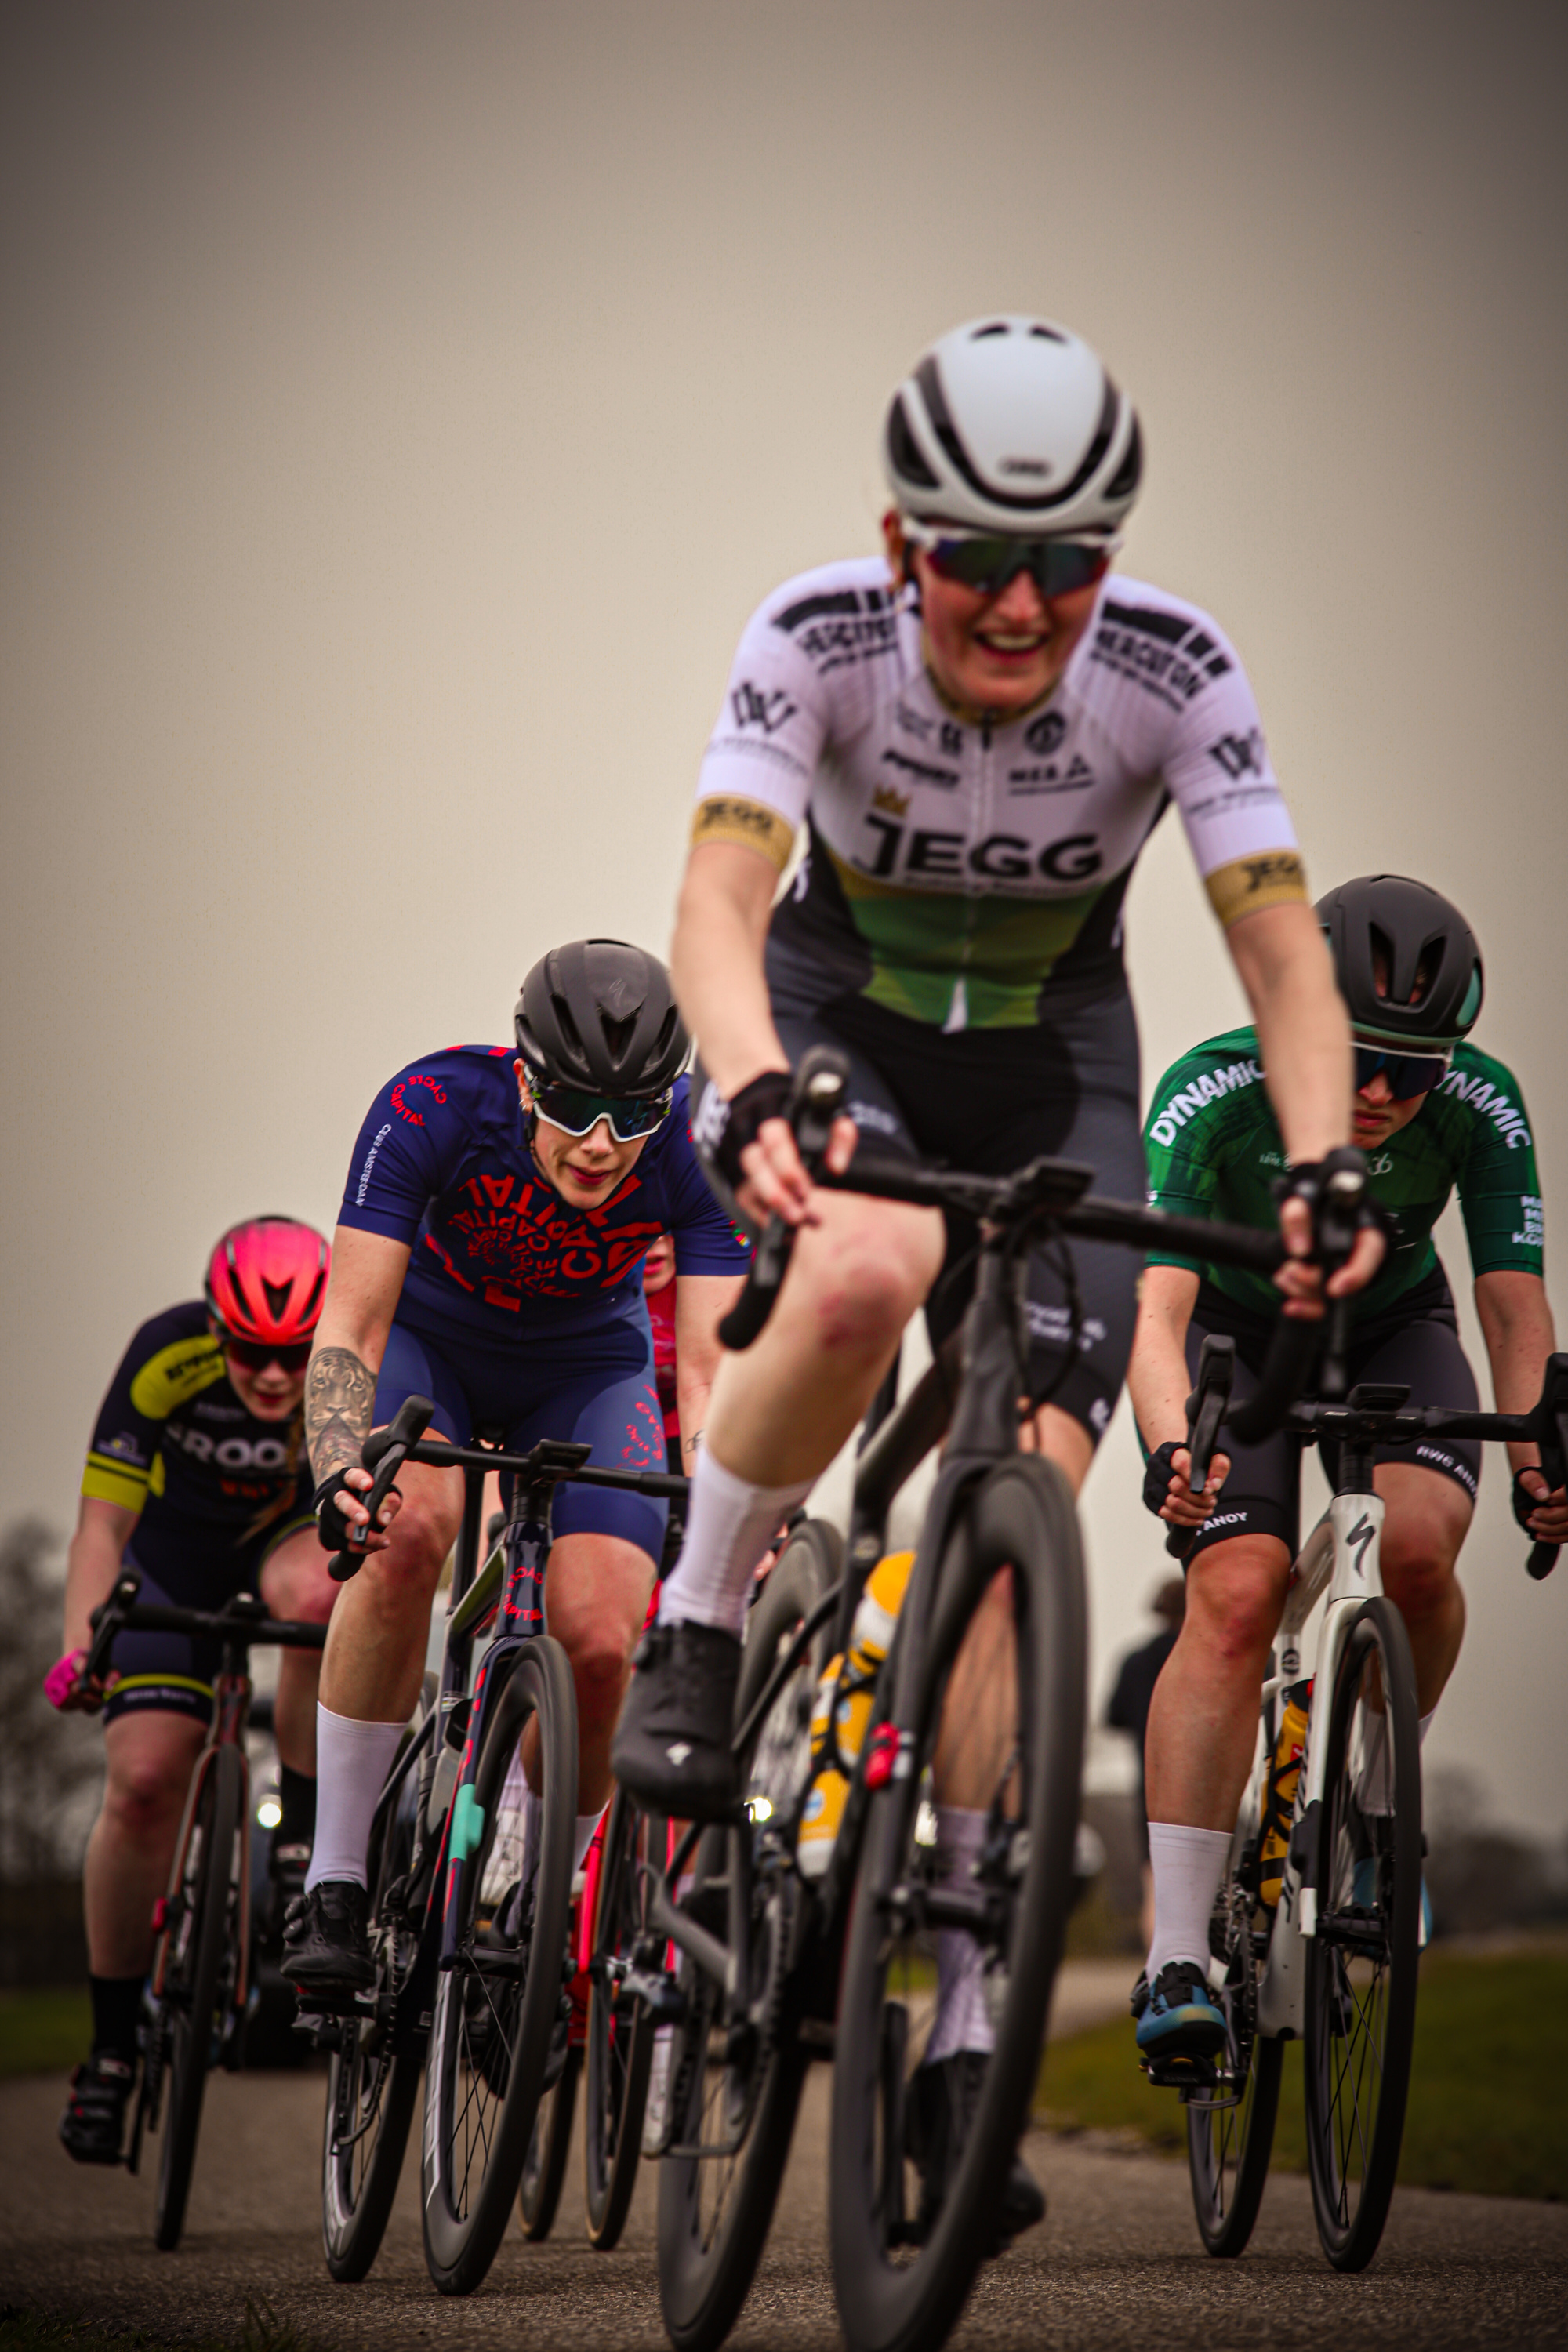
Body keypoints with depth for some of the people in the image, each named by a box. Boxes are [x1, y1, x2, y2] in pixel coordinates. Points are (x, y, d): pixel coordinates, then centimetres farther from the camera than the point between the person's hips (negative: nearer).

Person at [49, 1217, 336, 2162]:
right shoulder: (167, 1358, -30)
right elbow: (104, 1521, -28)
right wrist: (81, 1649, -42)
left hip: (301, 1523, 0)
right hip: (179, 1544, 0)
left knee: (319, 1598, -38)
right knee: (145, 1782, -13)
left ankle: (305, 1838, -17)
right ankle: (113, 2040, 3)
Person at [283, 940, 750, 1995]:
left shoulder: (699, 1150, -31)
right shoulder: (432, 1108, -34)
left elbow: (708, 1362, -33)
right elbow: (349, 1330, -35)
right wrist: (339, 1473, -54)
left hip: (588, 1365, 1)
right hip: (429, 1341, -1)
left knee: (602, 1647, -20)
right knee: (408, 1530, -34)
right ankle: (333, 1889, -22)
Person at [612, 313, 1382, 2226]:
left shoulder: (1172, 674, -23)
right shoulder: (818, 641, -26)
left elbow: (1283, 952, -24)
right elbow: (720, 901, -35)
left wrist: (1319, 1165, -41)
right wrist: (753, 1094, -55)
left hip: (1053, 1067, 1)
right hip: (837, 1031, -1)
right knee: (863, 1273, -38)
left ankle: (970, 2022, -3)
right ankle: (696, 1631, -12)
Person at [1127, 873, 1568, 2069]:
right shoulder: (1217, 1091, -32)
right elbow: (1157, 1306, -38)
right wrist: (1172, 1446, -57)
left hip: (1394, 1330, 2)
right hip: (1241, 1332, -2)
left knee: (1417, 1548, -27)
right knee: (1236, 1597, -22)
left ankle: (1379, 1798, 2)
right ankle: (1178, 1959, -23)